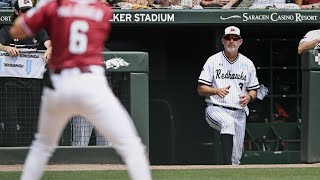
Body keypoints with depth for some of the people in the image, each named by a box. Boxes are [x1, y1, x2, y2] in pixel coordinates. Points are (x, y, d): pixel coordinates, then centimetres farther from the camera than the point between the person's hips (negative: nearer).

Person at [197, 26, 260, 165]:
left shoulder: (247, 64, 13)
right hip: (216, 110, -4)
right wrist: (216, 91, -16)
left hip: (239, 113, 4)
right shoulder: (213, 61, 5)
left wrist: (249, 97, -6)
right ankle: (228, 168, -45)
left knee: (236, 158, -1)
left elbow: (253, 91, 18)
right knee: (228, 122, -37)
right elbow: (201, 89, 3)